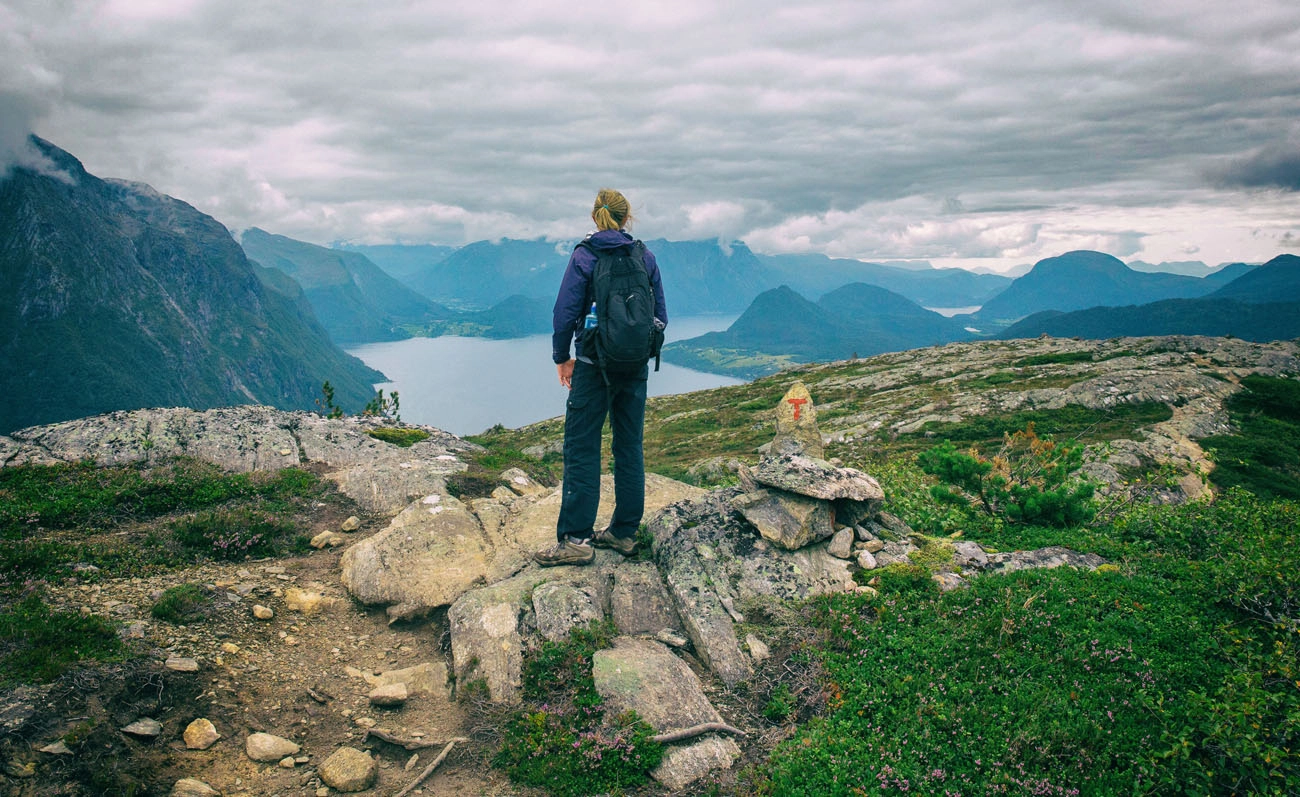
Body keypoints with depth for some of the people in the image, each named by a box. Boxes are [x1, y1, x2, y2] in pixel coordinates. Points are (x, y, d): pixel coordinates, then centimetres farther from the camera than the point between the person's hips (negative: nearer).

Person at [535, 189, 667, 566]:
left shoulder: (584, 255, -7)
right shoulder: (645, 256, 4)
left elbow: (565, 312, -9)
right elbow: (660, 316, 6)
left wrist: (561, 357, 3)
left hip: (594, 364, -4)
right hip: (635, 367, 4)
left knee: (581, 448, -1)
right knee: (630, 447, 11)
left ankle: (575, 538, -2)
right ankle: (624, 532, 18)